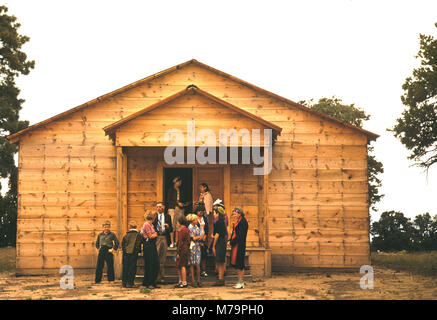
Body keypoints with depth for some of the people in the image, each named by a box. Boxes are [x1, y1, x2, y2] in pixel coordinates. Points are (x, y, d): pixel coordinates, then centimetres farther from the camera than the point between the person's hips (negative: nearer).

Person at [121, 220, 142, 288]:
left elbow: (122, 244, 4)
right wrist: (138, 251, 8)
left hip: (126, 253, 2)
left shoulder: (126, 234, 3)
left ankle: (124, 282, 11)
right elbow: (138, 244, -5)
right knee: (132, 268, 1)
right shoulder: (138, 235, -2)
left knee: (125, 268, 10)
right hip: (133, 253, -2)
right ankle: (129, 283, -3)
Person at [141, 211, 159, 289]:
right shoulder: (146, 225, -11)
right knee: (149, 265, -3)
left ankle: (153, 282, 15)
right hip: (148, 246, -9)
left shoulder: (151, 225, 17)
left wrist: (154, 234, 0)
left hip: (152, 246, 9)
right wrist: (155, 234, 4)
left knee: (156, 264, 7)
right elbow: (150, 236, -12)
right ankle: (148, 283, 5)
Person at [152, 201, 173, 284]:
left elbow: (171, 229, 12)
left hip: (164, 238, 2)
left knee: (163, 259, 5)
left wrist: (168, 227, -9)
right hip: (156, 238, -2)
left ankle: (161, 278, 10)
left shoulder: (168, 216, 13)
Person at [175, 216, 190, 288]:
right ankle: (180, 281, 21)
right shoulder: (187, 229, 13)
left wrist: (178, 252, -16)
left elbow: (180, 242, -17)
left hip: (182, 249, -9)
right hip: (186, 249, 9)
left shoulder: (182, 230, -15)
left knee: (182, 266, -5)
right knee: (179, 266, 15)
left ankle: (184, 282, -3)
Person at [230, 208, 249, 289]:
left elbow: (240, 235, -19)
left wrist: (233, 242, -15)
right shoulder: (238, 222, 16)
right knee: (236, 264, 11)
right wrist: (231, 241, 6)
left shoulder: (243, 222, -14)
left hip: (239, 245, -10)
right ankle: (240, 282, 16)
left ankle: (241, 283, -2)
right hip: (235, 245, 10)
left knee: (239, 264, -7)